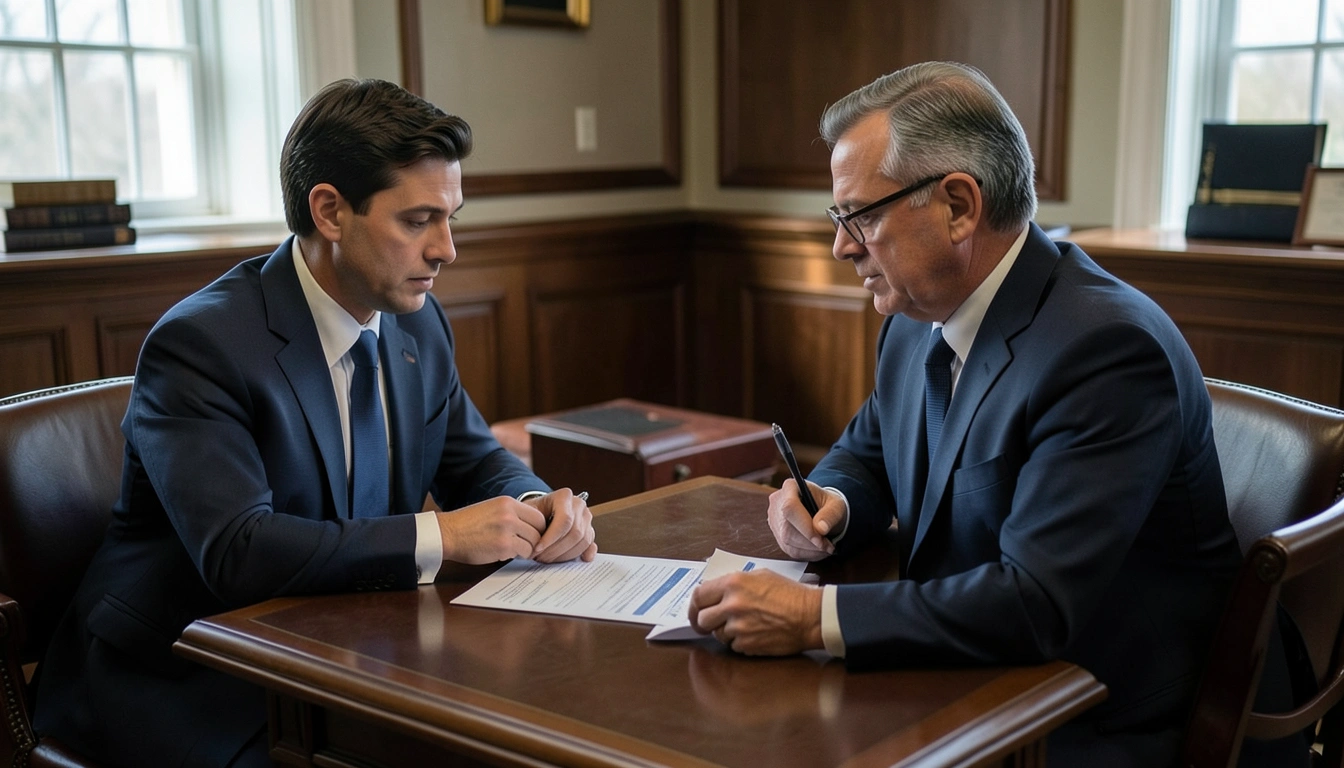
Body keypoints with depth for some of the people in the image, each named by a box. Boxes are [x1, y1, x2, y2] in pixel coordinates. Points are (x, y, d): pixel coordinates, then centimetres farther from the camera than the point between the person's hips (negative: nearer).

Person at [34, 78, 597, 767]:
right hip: (182, 691, -7)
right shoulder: (198, 343, -19)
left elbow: (475, 461, 14)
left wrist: (536, 506, -9)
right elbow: (237, 554, -29)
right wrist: (440, 535, -29)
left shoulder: (418, 324, 4)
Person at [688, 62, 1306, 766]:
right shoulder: (918, 320, 2)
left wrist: (813, 619, -30)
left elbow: (1036, 605, -29)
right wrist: (830, 503, -4)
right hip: (954, 688, 7)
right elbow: (866, 453, 19)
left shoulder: (1107, 349, -24)